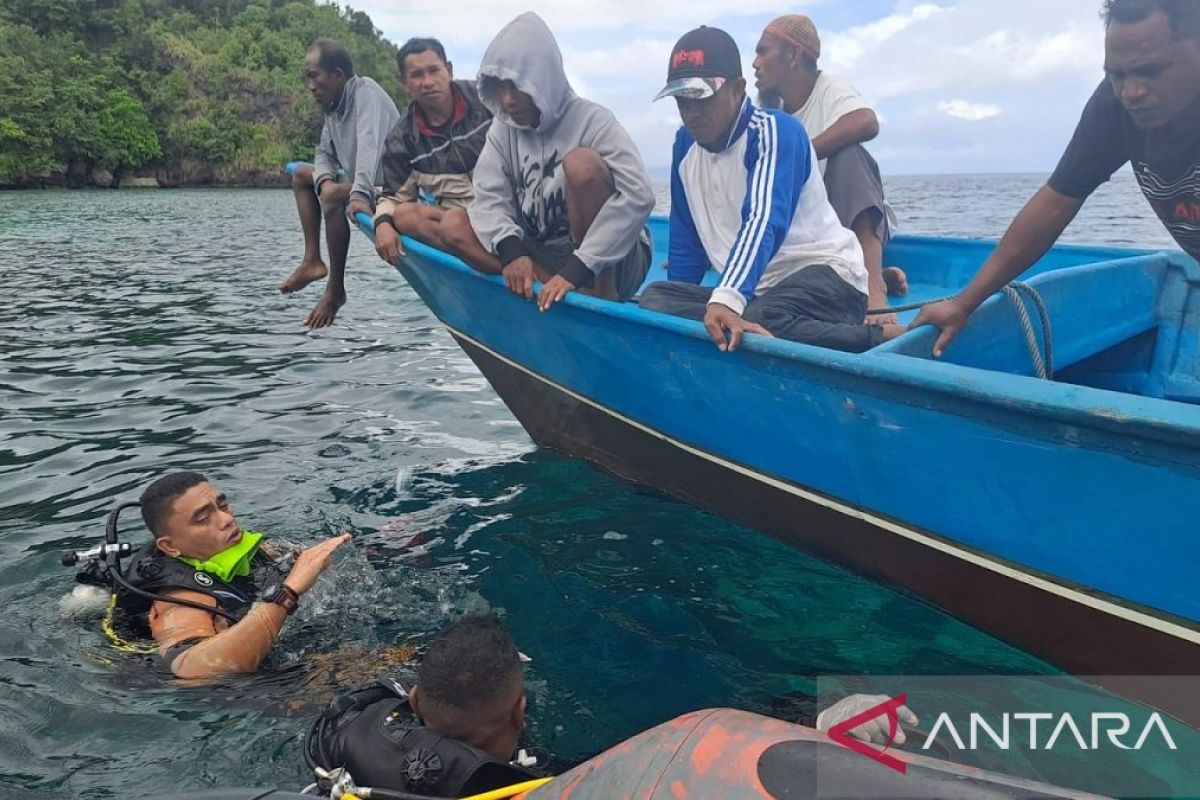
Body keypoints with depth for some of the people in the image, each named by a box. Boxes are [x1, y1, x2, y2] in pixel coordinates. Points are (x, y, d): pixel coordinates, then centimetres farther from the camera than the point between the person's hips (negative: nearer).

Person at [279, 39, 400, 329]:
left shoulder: (366, 92, -16)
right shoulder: (333, 106, 10)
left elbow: (369, 144, -32)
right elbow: (325, 153, 14)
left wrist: (360, 194, -46)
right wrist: (325, 179, -10)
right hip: (360, 185, 10)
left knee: (333, 197, -34)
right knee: (301, 175, 18)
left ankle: (335, 291, -22)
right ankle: (312, 260, 5)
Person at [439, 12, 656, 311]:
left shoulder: (591, 119, -13)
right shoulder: (503, 128, 3)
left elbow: (639, 196, -26)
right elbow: (490, 198, -7)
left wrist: (578, 268, -32)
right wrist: (511, 250, -29)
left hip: (612, 263, -5)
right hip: (545, 256, 6)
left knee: (582, 163, -27)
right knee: (454, 225, -12)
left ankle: (603, 297, -20)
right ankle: (580, 293, -24)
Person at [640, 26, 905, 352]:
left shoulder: (774, 131, -12)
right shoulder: (685, 144, 9)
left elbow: (764, 222, -30)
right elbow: (686, 241, 16)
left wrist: (726, 300, -45)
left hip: (824, 272, -7)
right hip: (757, 289, 7)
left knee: (758, 324, -40)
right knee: (654, 299, -19)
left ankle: (886, 337, -19)